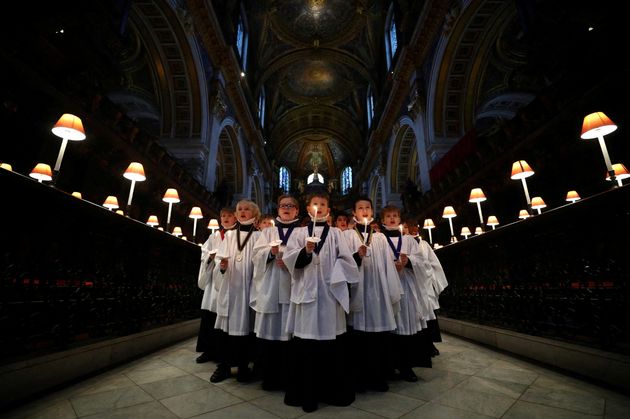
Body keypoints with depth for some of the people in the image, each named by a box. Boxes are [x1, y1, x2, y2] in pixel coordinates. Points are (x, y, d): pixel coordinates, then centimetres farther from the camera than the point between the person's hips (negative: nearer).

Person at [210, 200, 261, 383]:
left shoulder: (258, 236, 4)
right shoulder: (229, 235, 13)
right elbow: (221, 257, 5)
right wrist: (222, 265, -17)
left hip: (247, 285, -2)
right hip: (228, 285, 3)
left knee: (245, 324, 3)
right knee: (226, 324, 5)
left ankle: (243, 365, 18)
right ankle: (223, 365, 18)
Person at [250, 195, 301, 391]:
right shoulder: (268, 232, 16)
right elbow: (257, 254, 4)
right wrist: (271, 252, -14)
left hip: (291, 287, -1)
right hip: (269, 288, 2)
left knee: (288, 331, 1)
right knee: (268, 330, 2)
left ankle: (287, 377, 17)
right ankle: (269, 376, 19)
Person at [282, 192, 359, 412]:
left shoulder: (335, 233, 9)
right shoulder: (299, 232, 7)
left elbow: (345, 259, 3)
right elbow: (290, 259, -3)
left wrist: (335, 278, -9)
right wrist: (306, 251, -20)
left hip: (330, 291, 1)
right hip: (306, 291, 0)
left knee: (332, 343, 7)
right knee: (306, 344, 3)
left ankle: (334, 391, 25)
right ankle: (306, 392, 20)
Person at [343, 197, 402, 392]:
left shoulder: (380, 237, 14)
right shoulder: (347, 235, 4)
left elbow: (388, 265, 9)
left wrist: (393, 294, 4)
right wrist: (357, 256, -25)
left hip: (379, 292, 3)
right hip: (358, 292, -3)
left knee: (380, 337, 7)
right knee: (359, 337, 2)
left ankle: (378, 377, 24)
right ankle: (360, 378, 19)